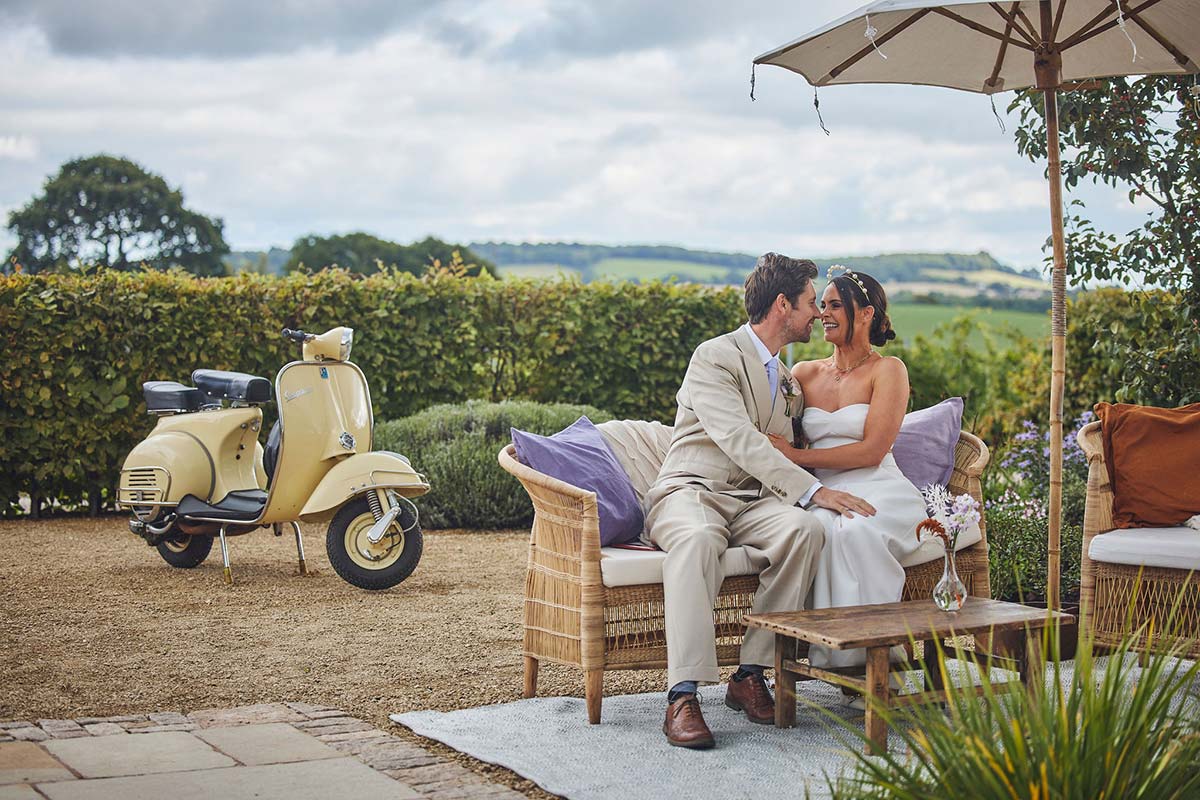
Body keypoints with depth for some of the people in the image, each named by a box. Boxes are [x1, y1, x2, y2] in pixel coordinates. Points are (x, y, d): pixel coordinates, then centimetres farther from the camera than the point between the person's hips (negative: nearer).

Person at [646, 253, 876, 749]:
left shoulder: (789, 379, 24)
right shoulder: (715, 357, -4)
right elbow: (739, 440, -18)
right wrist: (812, 491, -25)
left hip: (754, 502, 6)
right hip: (690, 491, -6)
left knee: (805, 529, -29)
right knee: (699, 538, -42)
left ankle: (750, 675, -24)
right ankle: (683, 695, -44)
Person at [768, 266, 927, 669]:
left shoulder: (887, 370, 3)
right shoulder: (804, 373, 18)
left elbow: (872, 450, -8)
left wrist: (796, 455, -11)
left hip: (878, 492, -3)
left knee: (854, 531, -39)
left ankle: (868, 652, -28)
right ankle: (830, 650, -30)